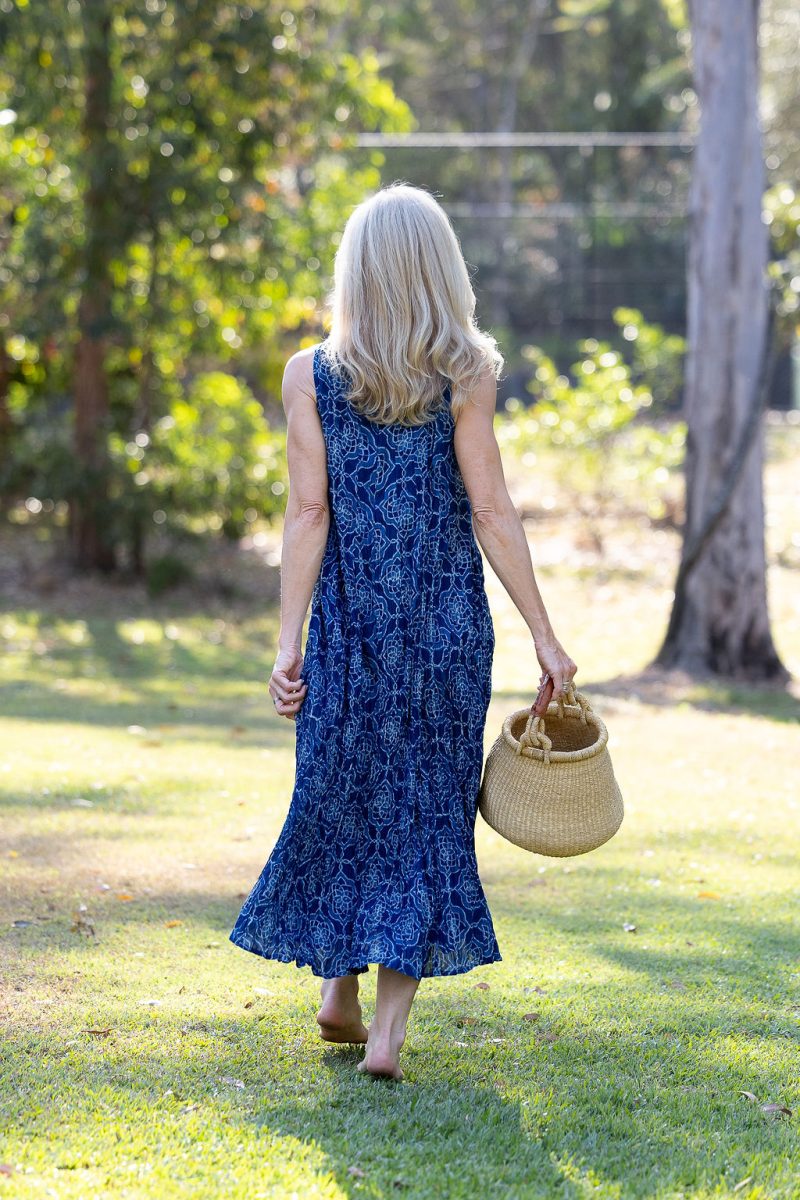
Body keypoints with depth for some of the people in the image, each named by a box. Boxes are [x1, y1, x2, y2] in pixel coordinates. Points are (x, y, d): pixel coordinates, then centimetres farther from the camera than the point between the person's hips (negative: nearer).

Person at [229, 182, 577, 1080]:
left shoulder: (310, 375, -2)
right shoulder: (464, 377, -5)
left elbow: (307, 514, -5)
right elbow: (491, 512, -6)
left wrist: (289, 640, -2)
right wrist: (543, 636, -1)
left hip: (350, 617, 1)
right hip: (449, 619, -1)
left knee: (343, 793, 18)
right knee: (428, 805, 5)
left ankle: (339, 989, 21)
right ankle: (388, 1029, 0)